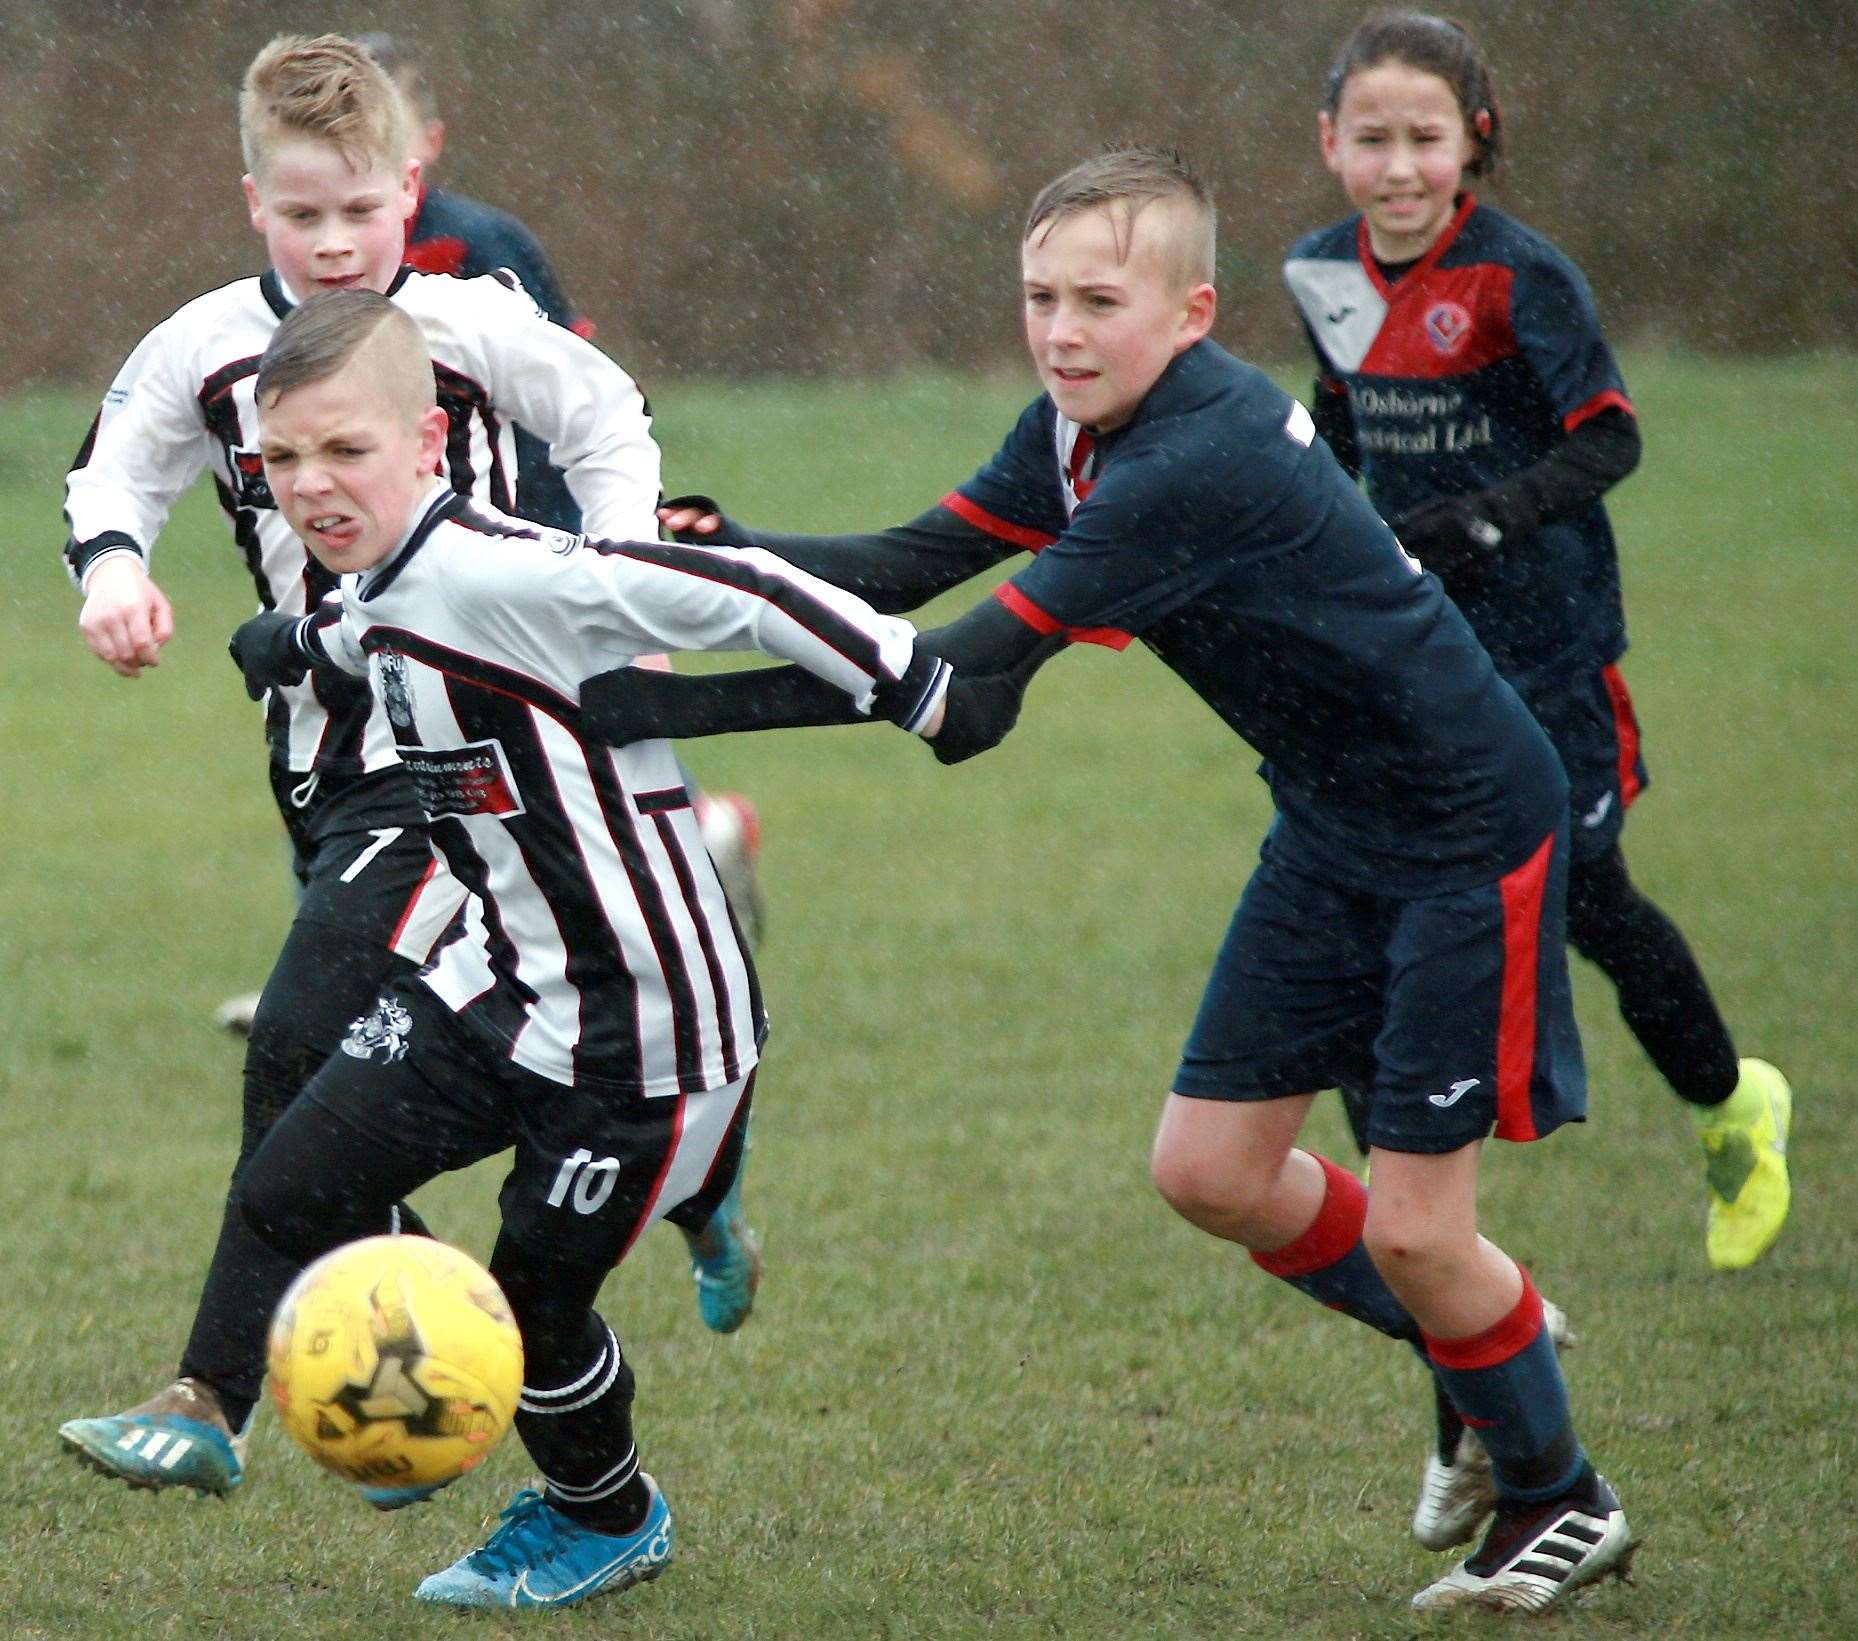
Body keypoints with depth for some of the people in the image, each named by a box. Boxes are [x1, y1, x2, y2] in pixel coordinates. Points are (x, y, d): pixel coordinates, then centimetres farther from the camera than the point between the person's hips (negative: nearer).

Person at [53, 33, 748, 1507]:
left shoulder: (472, 326, -8)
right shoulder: (208, 348, 1)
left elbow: (612, 425, 6)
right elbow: (117, 468, 14)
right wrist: (112, 565, -7)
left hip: (461, 749, -6)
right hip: (325, 763, 6)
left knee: (298, 1052, -17)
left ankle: (212, 1403, -19)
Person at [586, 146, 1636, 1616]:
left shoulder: (1198, 465, -32)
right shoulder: (1082, 432, -3)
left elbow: (962, 675, -34)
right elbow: (907, 569, -2)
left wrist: (659, 708, -34)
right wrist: (733, 554, -23)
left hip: (1469, 833, -9)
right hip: (1331, 828, 9)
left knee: (1411, 1227, -5)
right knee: (1212, 1167, 7)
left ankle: (1561, 1501, 21)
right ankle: (1485, 1349, 31)